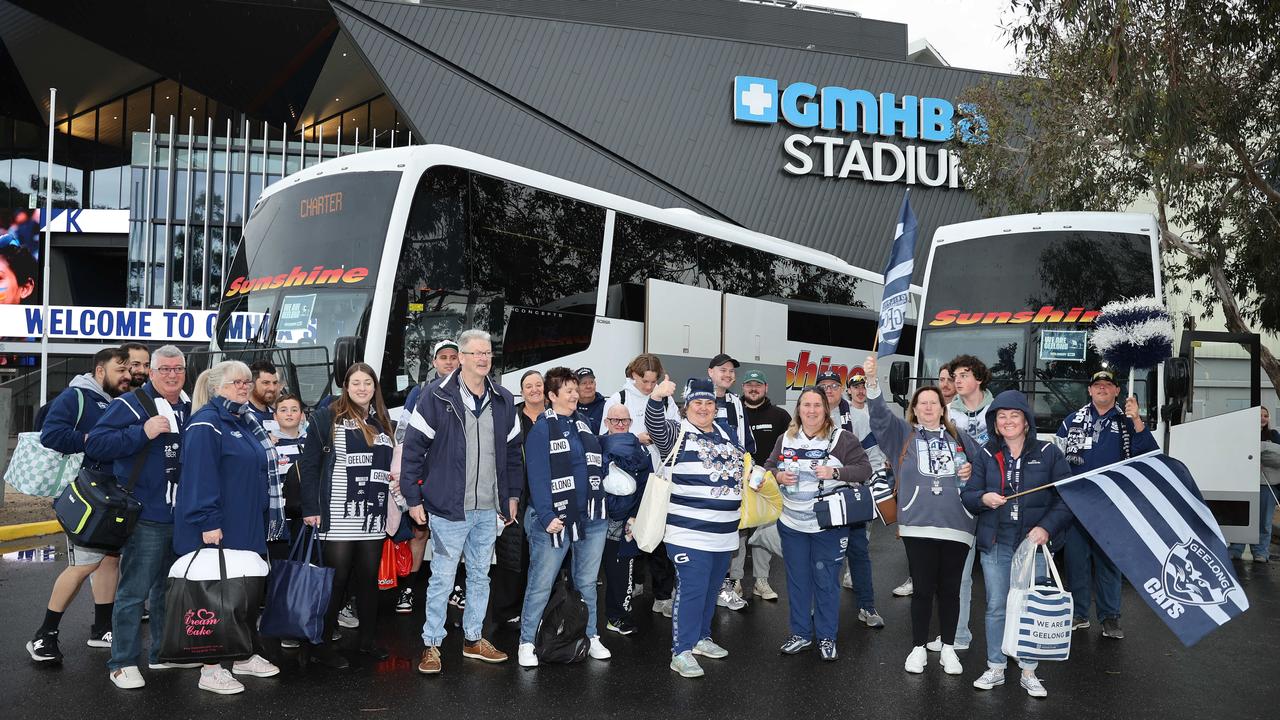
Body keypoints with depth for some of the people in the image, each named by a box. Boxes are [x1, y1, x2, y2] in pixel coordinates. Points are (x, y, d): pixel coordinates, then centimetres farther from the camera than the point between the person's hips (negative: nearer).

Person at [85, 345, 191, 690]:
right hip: (146, 516, -6)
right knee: (134, 591, -3)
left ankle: (164, 652, 28)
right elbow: (95, 443, -15)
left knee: (169, 589, 16)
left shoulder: (190, 409, 13)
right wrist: (143, 432, -23)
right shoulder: (130, 404, -6)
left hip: (183, 516, 7)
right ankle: (123, 663, 7)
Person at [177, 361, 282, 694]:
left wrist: (262, 522, 22)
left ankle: (246, 655, 27)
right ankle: (210, 669, 7)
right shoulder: (206, 424, -13)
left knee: (249, 590, 14)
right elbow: (200, 477, -21)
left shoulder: (246, 422, 16)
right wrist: (208, 523, -25)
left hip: (248, 528, 9)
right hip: (217, 529, -9)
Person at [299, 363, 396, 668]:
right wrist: (310, 508, -10)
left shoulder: (383, 422, 15)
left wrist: (395, 477, 4)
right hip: (339, 517, -5)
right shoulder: (328, 418, -3)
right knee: (337, 579, -2)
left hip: (374, 517, 5)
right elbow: (309, 464, -6)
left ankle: (368, 640, 22)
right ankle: (322, 644, 9)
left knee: (369, 577, 11)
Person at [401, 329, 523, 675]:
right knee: (443, 577, 3)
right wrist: (413, 498, -8)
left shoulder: (504, 400, 7)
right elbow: (413, 448, -7)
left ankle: (473, 639, 29)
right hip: (449, 507, -5)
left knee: (480, 575, 15)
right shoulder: (436, 398, -8)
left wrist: (513, 495, 13)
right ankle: (431, 645, 17)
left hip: (489, 508, 5)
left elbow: (513, 450, 15)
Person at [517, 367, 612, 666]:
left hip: (592, 517, 6)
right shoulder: (541, 429, -8)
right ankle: (527, 643, 14)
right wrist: (547, 516, -21)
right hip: (556, 519, -6)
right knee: (541, 585, 2)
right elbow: (538, 476, -15)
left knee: (587, 582, 16)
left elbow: (599, 463, 20)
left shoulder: (583, 424, 12)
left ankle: (590, 636, 28)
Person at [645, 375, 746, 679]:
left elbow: (739, 466, 31)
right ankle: (681, 652, -2)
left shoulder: (726, 435, 14)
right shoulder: (678, 433, -6)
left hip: (725, 532, 7)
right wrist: (657, 397, -45)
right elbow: (655, 426, -28)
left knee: (711, 589, 18)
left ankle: (701, 637, 33)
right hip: (691, 531, -7)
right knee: (691, 590, -9)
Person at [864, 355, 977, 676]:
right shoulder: (903, 433, 8)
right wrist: (871, 380, -22)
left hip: (956, 526, 2)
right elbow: (880, 414, -8)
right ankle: (918, 648, 18)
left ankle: (949, 648, 24)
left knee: (950, 589, 10)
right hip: (918, 525, -2)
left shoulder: (959, 438, 15)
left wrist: (972, 470, 0)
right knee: (923, 589, 3)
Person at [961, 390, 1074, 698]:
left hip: (1034, 544, -2)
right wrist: (983, 498, -18)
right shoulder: (986, 455, 5)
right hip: (995, 545, 2)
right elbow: (967, 494, 5)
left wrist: (1047, 527, -16)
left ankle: (1029, 672, 19)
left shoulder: (1048, 453, -1)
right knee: (996, 608, 9)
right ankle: (995, 669, 22)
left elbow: (1067, 496, -3)